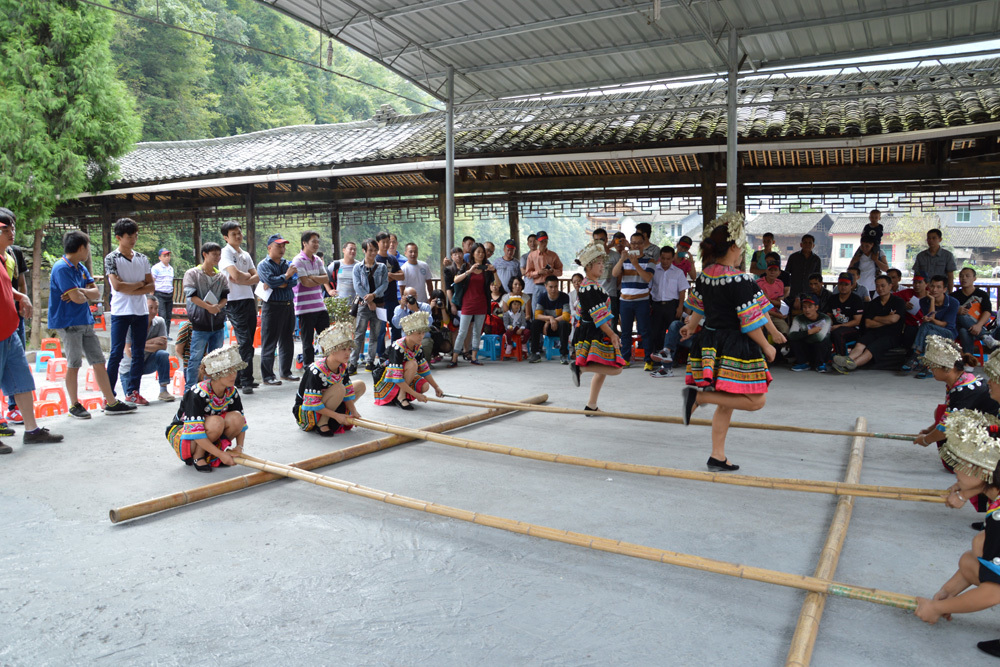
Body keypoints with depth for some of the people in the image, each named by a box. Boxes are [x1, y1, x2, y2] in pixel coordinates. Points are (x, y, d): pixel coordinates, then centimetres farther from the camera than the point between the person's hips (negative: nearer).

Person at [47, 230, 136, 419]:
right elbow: (77, 298, -21)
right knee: (73, 365, 0)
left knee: (99, 362, 6)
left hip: (85, 322, 8)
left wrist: (80, 292, -13)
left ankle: (112, 403, 9)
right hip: (68, 323, -8)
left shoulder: (81, 267, 14)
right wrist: (86, 294, 1)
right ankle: (74, 405, 12)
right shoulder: (62, 268, -14)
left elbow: (96, 293, 6)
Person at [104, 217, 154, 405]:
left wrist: (130, 290, -9)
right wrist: (139, 284, -4)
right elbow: (117, 286, -15)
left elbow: (151, 286, 5)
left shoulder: (142, 258, 10)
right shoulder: (111, 259, -3)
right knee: (116, 353, -5)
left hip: (141, 312, 5)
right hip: (120, 312, -5)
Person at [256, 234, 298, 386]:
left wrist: (277, 284, -13)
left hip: (288, 306, 6)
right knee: (269, 343, -2)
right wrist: (286, 276, -10)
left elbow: (294, 281, -1)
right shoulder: (263, 265, -3)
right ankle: (267, 376, 3)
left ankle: (285, 372, 24)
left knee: (287, 341, 12)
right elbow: (270, 281, -20)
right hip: (272, 306, -6)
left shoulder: (287, 263, 14)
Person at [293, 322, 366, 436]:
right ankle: (321, 424, -18)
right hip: (305, 411, -9)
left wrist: (353, 412, -13)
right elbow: (312, 404, -29)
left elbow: (348, 392, 1)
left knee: (360, 385, 4)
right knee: (339, 388, -32)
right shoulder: (316, 371, -29)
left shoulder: (342, 367, -5)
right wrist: (337, 416, -28)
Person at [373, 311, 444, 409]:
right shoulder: (398, 348, -29)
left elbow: (424, 369, 5)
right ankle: (401, 397, -21)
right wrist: (416, 395, -31)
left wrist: (436, 387, -1)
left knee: (425, 386, -17)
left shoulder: (417, 347, -5)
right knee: (412, 364, -30)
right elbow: (396, 379, -32)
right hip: (386, 379, -7)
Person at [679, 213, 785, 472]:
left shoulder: (705, 274, 4)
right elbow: (750, 323, -16)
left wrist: (692, 326, 38)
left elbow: (698, 306, 20)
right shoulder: (739, 280, -18)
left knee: (725, 404, 17)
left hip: (710, 342, 9)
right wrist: (767, 346, -3)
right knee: (755, 400, 0)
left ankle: (718, 457, 20)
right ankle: (698, 395, -12)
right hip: (735, 350, -9)